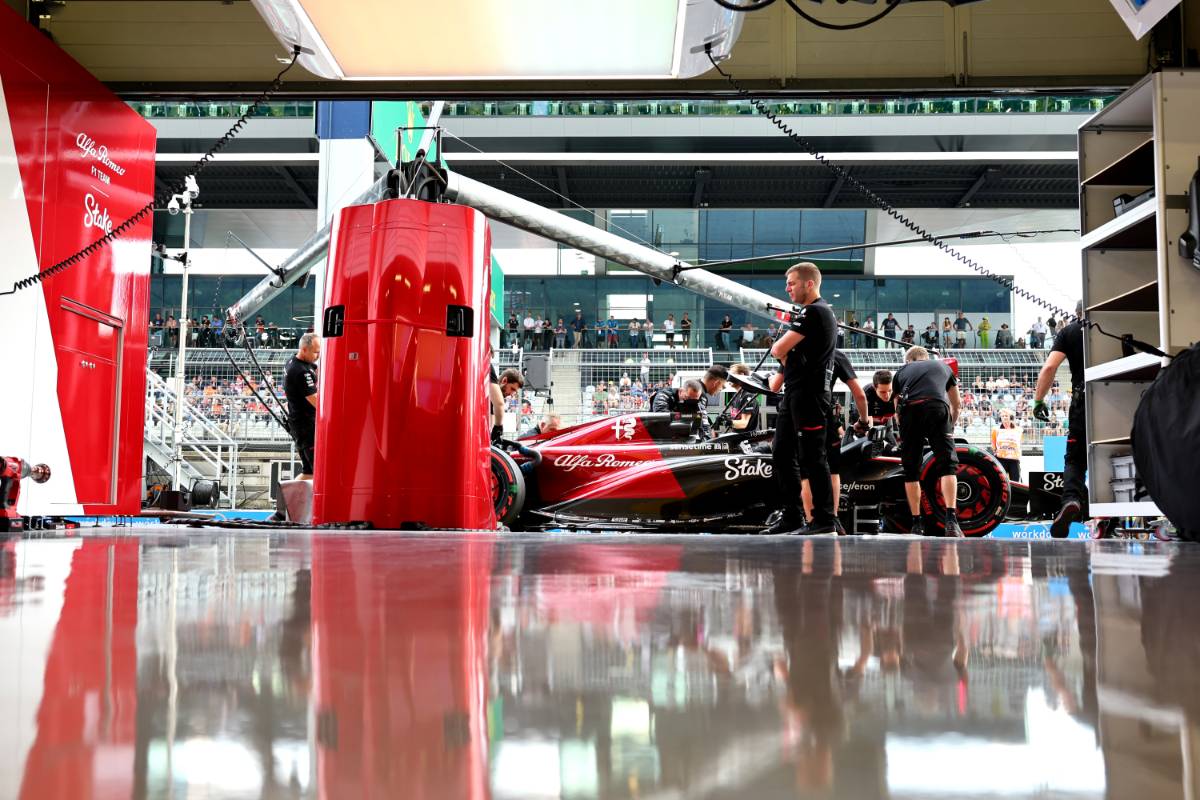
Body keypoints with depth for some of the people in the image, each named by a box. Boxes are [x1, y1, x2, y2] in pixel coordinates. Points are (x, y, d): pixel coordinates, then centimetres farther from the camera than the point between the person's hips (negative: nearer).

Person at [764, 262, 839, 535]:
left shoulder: (813, 312, -12)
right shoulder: (822, 313, 21)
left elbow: (778, 350, -15)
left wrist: (779, 347, 6)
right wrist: (782, 373, 8)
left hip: (809, 397, -10)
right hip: (794, 396, 10)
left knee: (811, 457, -6)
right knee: (782, 457, 11)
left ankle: (824, 520, -1)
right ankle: (791, 518, 16)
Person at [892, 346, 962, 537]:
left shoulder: (901, 371, 32)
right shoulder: (943, 366, 34)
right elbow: (956, 404, 43)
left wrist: (904, 432, 51)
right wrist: (950, 427, 58)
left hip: (909, 411, 1)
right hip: (937, 408, -1)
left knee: (911, 470, 10)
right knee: (947, 466, -1)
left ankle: (917, 524, 10)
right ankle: (951, 521, -15)